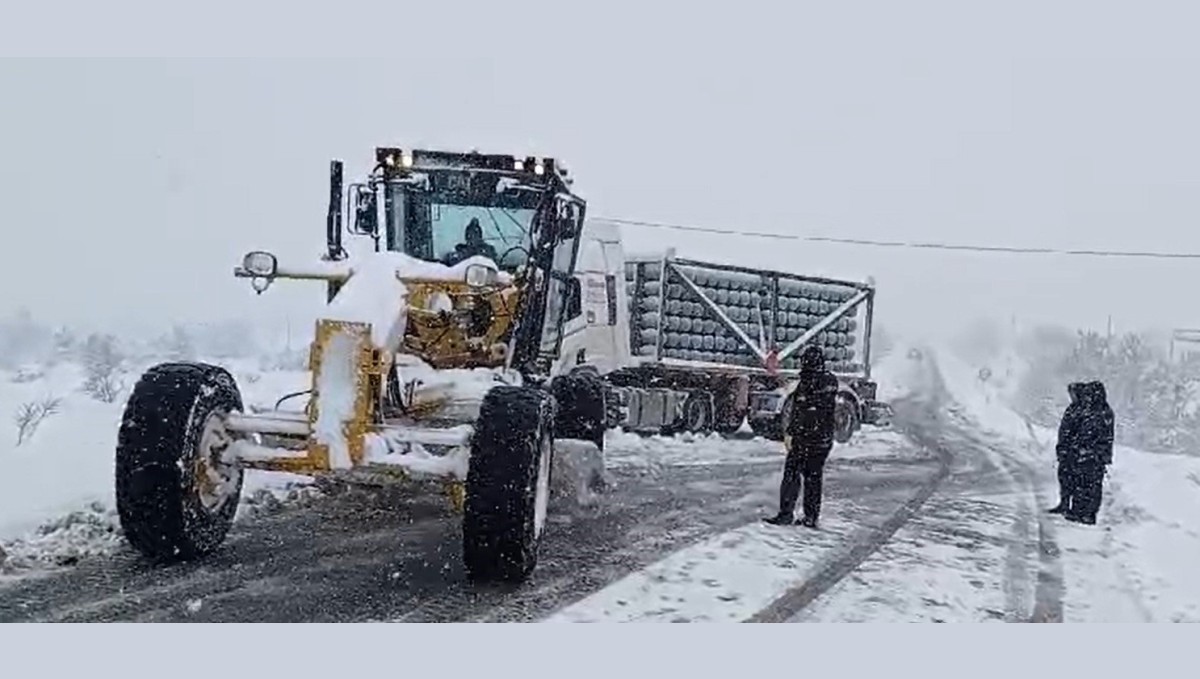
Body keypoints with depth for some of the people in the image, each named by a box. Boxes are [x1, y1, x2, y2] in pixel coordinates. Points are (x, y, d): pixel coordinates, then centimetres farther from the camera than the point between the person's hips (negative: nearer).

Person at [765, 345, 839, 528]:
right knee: (814, 477, 12)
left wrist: (789, 433, -13)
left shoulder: (807, 384, -15)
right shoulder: (832, 381, 7)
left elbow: (798, 412, -17)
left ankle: (786, 514, -3)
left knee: (792, 475, -1)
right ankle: (811, 517, 14)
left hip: (803, 439, -7)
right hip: (824, 439, 7)